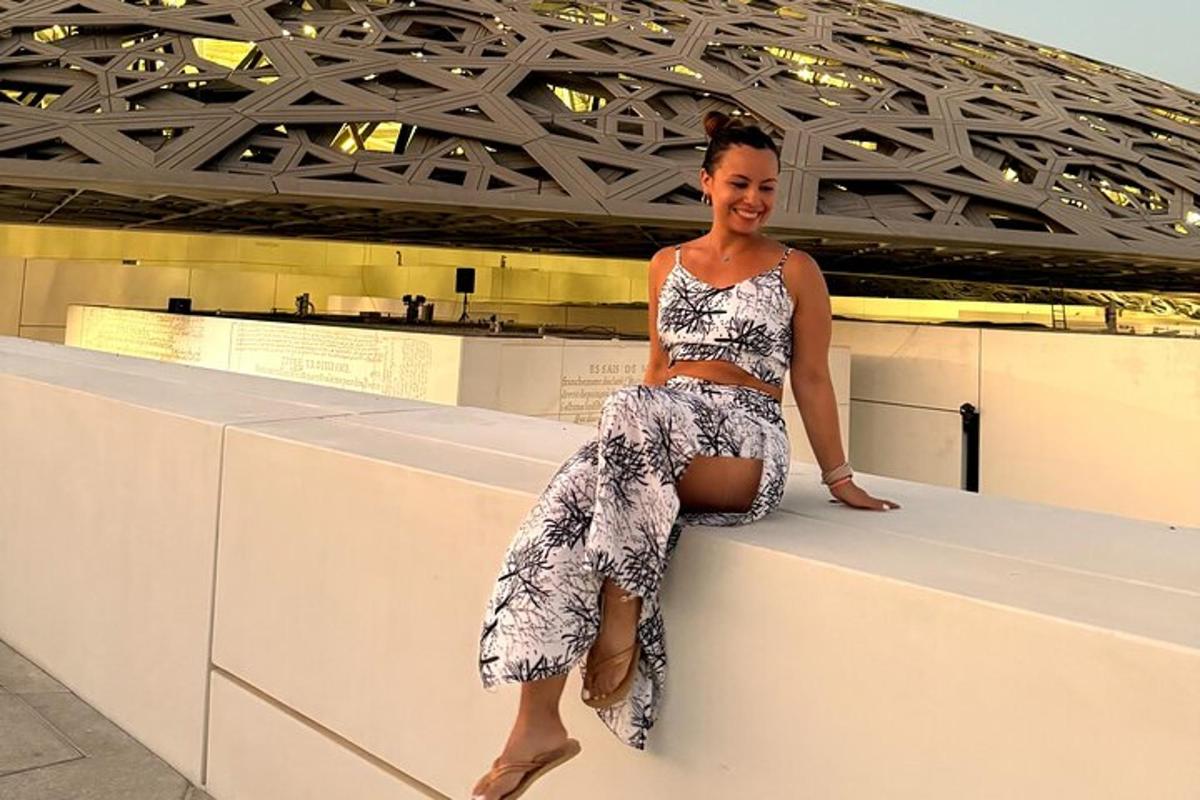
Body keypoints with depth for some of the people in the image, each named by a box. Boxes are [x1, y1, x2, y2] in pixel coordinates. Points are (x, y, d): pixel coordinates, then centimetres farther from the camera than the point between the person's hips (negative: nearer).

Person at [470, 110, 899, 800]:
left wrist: (839, 478, 7)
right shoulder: (668, 265, 20)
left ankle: (621, 619, -26)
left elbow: (812, 380, 9)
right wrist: (629, 441, 11)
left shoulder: (796, 271, 9)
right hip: (658, 432, 4)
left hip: (745, 445, -4)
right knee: (563, 508, -28)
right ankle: (539, 724, -29)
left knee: (630, 409, -36)